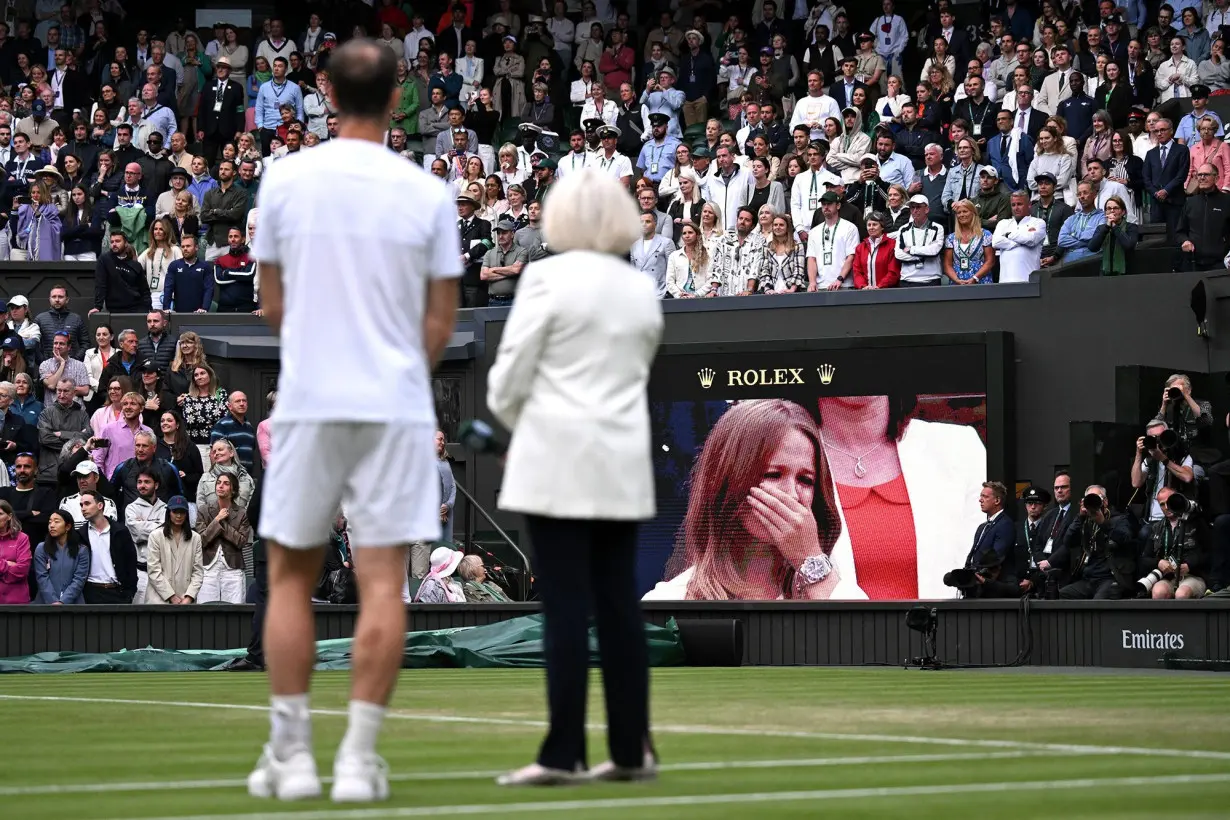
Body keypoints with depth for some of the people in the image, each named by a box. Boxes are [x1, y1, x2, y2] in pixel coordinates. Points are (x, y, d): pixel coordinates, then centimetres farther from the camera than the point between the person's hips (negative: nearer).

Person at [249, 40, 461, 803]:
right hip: (396, 406, -1)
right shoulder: (428, 194, -2)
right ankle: (359, 758, -3)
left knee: (291, 577, 10)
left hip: (308, 402, 1)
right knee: (382, 582, 1)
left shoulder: (285, 180, -1)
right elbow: (440, 319, 2)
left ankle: (291, 754, 8)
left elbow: (273, 302, 8)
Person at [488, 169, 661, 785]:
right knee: (618, 604, 8)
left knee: (565, 608, -6)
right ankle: (631, 750, 8)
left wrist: (517, 422, 12)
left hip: (557, 464, -5)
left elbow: (508, 377, -7)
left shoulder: (548, 278, -8)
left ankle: (563, 754, -7)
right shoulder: (642, 289, 10)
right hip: (623, 468, 5)